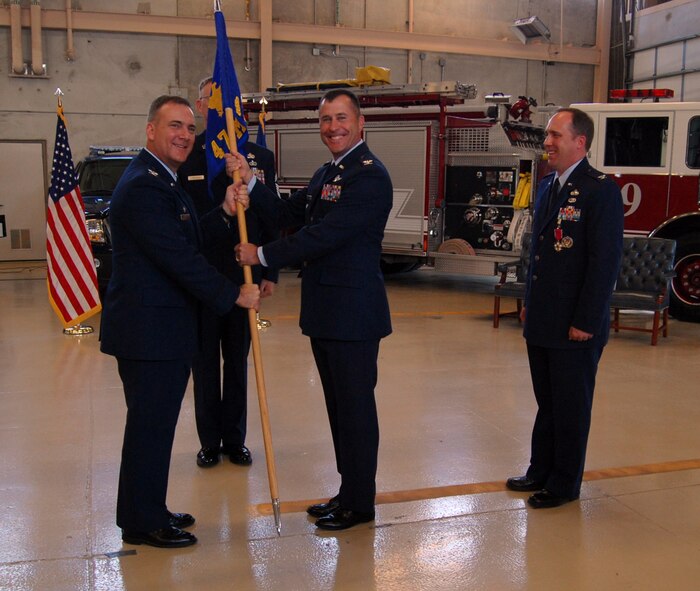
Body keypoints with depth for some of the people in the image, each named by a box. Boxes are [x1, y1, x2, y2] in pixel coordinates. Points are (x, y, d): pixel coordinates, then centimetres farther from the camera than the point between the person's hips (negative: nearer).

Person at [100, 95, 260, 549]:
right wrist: (234, 295, -16)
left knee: (156, 425, 18)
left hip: (164, 328, 11)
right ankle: (142, 523, 16)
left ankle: (149, 511, 32)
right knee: (150, 426, 1)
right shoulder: (143, 187, -18)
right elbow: (179, 258, -22)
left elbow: (190, 242, 15)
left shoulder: (163, 181, 17)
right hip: (149, 329, -11)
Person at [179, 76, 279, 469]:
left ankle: (235, 439, 25)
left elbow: (271, 219, 4)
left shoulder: (260, 157, 4)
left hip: (244, 277, 2)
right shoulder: (184, 157, -3)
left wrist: (269, 272, 0)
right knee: (205, 362, 10)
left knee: (238, 362, 12)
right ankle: (210, 441, 23)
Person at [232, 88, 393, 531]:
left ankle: (360, 502, 15)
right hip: (326, 311, 10)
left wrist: (263, 255, -13)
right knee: (340, 405, 17)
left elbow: (326, 234, -21)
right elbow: (289, 216, 13)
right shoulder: (326, 174, 17)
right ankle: (349, 491, 30)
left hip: (353, 312, -9)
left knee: (355, 406, 1)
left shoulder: (369, 175, -15)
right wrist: (249, 183, 0)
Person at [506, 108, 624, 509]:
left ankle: (565, 484, 22)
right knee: (547, 401, 19)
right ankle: (541, 472, 32)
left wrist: (585, 321, -19)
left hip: (576, 326, -8)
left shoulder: (600, 190, -15)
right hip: (542, 323, 8)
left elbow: (606, 260, -18)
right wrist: (530, 303, 14)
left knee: (571, 407, 7)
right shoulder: (547, 186, 11)